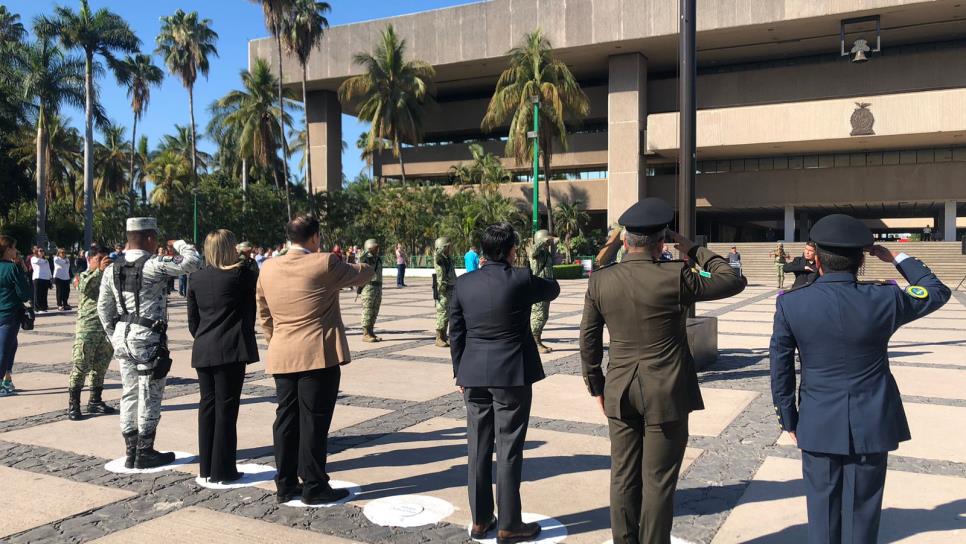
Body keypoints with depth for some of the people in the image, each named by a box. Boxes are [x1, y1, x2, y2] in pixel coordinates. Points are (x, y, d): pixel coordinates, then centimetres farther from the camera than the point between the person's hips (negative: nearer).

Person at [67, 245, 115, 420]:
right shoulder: (85, 276, 2)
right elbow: (85, 288, -20)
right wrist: (100, 270, -33)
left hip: (107, 329, 5)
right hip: (87, 329, -5)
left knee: (100, 367, 11)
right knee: (80, 367, -4)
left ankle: (95, 401, 22)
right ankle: (73, 405, 2)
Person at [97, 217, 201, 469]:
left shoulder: (112, 270, 7)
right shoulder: (153, 266, -16)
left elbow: (103, 307, 12)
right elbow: (193, 262, -22)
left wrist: (114, 336, 21)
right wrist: (179, 244, -2)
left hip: (123, 337, 7)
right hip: (148, 338, -7)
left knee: (129, 393, 14)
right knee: (149, 396, 4)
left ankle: (131, 452, 23)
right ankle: (144, 453, 11)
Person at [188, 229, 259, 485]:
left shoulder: (197, 278, 8)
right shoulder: (240, 274, -10)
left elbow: (192, 319, 12)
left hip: (202, 351, 6)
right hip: (230, 351, -6)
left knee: (207, 406, 13)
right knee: (226, 408, 0)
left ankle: (206, 467, 22)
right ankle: (222, 470, 6)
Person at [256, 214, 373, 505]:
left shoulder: (268, 268, 6)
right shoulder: (324, 264, -12)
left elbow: (264, 314, 13)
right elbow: (362, 274, 3)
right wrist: (365, 268, 26)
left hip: (282, 357, 6)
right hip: (319, 355, -6)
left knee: (287, 419, 13)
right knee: (314, 421, 1)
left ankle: (285, 484, 22)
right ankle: (314, 487, 10)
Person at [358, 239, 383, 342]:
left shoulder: (378, 259, 15)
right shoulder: (366, 258, -8)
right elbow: (360, 259, -31)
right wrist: (368, 250, -24)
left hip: (378, 287, 8)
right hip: (369, 286, -8)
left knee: (374, 312, 11)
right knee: (367, 311, -6)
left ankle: (371, 333, 18)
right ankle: (366, 334, -3)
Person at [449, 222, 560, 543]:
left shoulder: (463, 284, 0)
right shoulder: (521, 280, -11)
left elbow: (455, 333, 5)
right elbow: (553, 290, 10)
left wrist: (460, 373, 14)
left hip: (474, 376, 4)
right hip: (512, 375, -4)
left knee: (478, 448, 12)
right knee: (509, 450, 4)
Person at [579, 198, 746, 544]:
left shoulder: (600, 281, -3)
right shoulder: (675, 276, -14)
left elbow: (589, 340, 3)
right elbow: (734, 281, 0)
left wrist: (596, 386, 14)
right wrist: (694, 250, 7)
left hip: (619, 394, 4)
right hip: (666, 396, -3)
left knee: (623, 478, 14)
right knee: (658, 483, 7)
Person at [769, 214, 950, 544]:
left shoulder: (790, 304, -12)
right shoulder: (884, 299, -13)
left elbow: (780, 369, -5)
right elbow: (938, 292, 8)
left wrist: (788, 420, 6)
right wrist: (897, 259, 14)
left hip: (818, 425, 0)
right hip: (871, 425, 0)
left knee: (822, 506, 15)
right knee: (863, 510, 13)